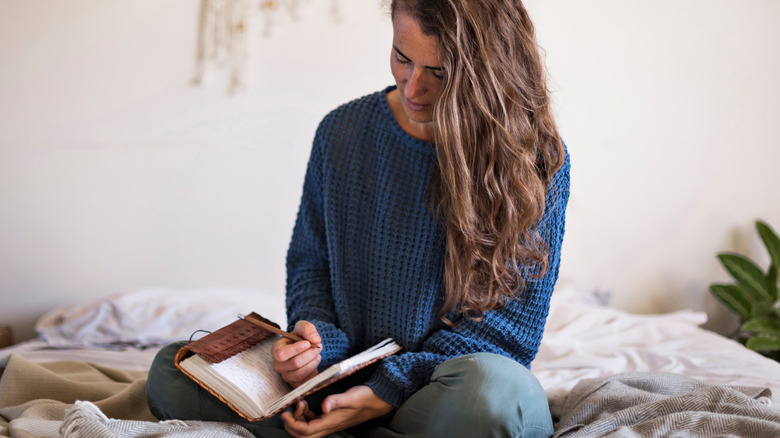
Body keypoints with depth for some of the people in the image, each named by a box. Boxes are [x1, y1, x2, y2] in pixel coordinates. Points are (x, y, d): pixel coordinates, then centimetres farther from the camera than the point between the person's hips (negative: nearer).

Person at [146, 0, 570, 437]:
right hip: (346, 378, 3)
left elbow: (515, 322, -9)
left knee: (490, 387, -41)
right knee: (172, 371, -15)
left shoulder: (538, 157, -8)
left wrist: (390, 388, -19)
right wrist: (318, 337, -10)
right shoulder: (343, 131, 3)